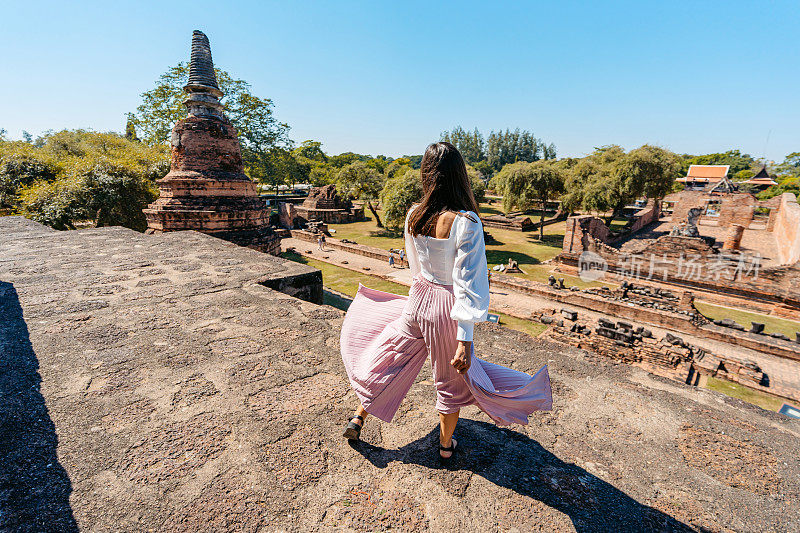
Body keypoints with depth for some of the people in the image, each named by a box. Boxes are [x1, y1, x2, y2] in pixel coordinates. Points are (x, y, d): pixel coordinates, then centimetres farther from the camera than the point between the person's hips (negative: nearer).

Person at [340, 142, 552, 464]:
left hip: (417, 302, 4)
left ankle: (358, 418, 40)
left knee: (390, 358, 26)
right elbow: (468, 284, -22)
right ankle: (446, 445, 42)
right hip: (447, 308, -4)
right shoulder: (466, 223, -21)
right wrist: (465, 339, -18)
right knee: (451, 381, 19)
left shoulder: (413, 216, -6)